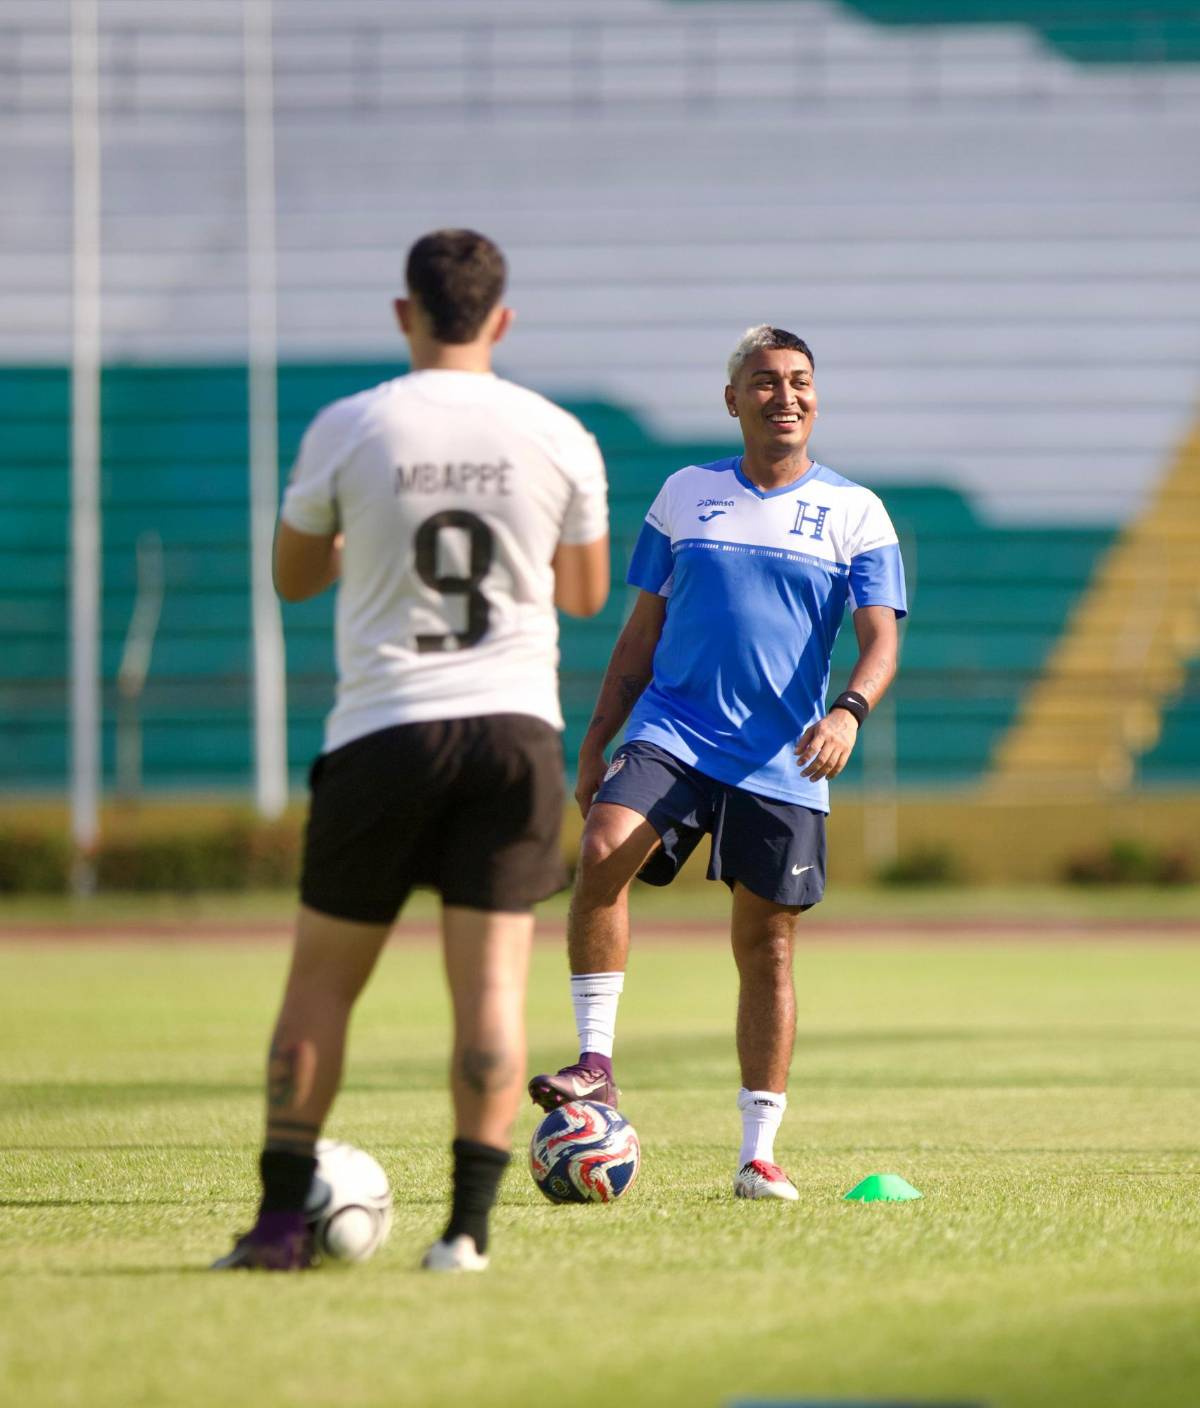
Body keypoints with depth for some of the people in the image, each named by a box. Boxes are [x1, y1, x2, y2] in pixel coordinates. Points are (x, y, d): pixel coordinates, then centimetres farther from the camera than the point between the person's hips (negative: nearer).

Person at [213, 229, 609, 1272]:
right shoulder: (558, 438, 2)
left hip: (383, 734, -1)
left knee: (321, 979, 8)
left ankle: (284, 1219, 5)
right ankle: (469, 1225, -8)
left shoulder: (348, 430, -2)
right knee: (491, 983, -1)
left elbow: (293, 577, 12)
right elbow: (586, 594, 15)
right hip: (515, 725, 1)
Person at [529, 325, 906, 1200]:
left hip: (782, 762, -1)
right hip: (672, 732, 1)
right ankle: (597, 1063, -20)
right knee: (603, 851, -27)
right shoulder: (687, 494, 10)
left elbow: (880, 641, -3)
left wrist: (849, 711, -24)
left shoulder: (854, 514, 5)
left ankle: (759, 1153, 11)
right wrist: (596, 742, 12)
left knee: (766, 946, 2)